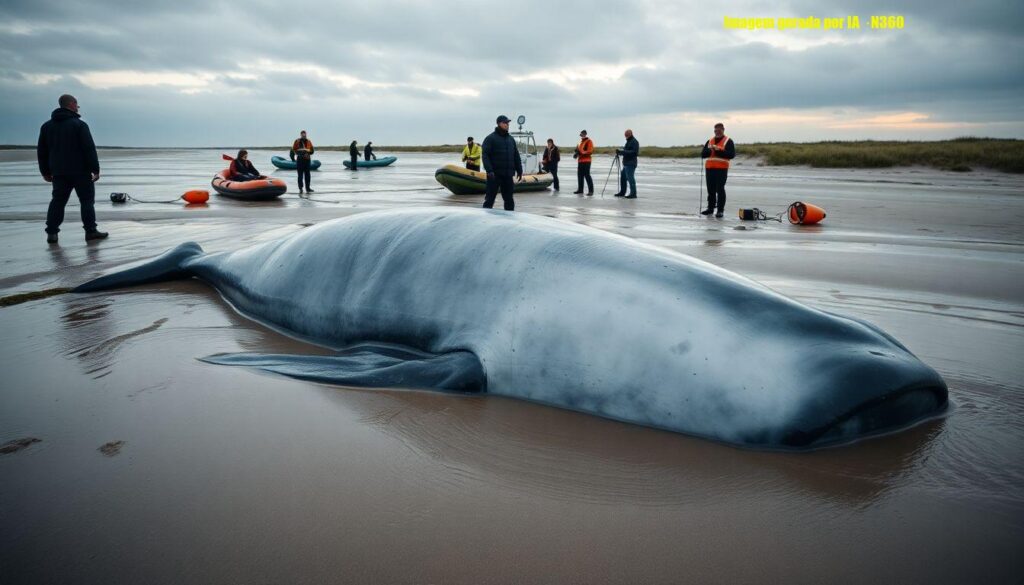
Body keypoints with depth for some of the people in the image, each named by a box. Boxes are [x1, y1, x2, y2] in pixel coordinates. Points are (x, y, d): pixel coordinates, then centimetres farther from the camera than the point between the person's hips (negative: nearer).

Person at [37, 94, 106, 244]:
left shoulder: (47, 126, 12)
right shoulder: (79, 124, -8)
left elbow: (41, 151, 16)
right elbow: (89, 149, -13)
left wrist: (45, 172, 21)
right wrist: (95, 169, -9)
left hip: (58, 172, 5)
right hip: (80, 171, -5)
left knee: (57, 201, 8)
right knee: (87, 200, 2)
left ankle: (51, 233, 3)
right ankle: (90, 231, 1)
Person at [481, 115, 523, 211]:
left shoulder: (511, 139, 16)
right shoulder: (490, 138, -3)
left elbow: (516, 156, 20)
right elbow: (485, 155, -11)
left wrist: (519, 170, 13)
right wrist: (489, 170, -21)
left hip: (508, 175, 6)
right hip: (494, 174, -6)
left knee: (509, 199, 9)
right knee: (490, 198, -2)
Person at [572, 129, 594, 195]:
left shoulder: (589, 141, -6)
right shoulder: (581, 142, 21)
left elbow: (590, 151, -16)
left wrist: (581, 153, -23)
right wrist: (576, 153, 6)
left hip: (586, 161, -9)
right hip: (580, 161, 9)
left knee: (587, 175, -12)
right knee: (580, 175, 10)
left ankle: (591, 190, -11)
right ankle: (580, 189, 19)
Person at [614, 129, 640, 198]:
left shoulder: (634, 142, -11)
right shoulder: (629, 141, 20)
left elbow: (633, 152, -22)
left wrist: (622, 152, -24)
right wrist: (620, 151, 6)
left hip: (631, 164, -10)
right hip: (626, 163, 10)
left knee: (630, 178, -10)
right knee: (623, 178, 14)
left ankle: (633, 194, -7)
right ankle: (622, 192, 23)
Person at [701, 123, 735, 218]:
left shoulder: (728, 141, 2)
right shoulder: (710, 141, 17)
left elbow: (731, 154, -11)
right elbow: (703, 154, 9)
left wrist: (719, 151, -17)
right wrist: (710, 150, -10)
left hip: (721, 169, -5)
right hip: (709, 168, 5)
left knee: (720, 189, -7)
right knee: (711, 189, 9)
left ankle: (720, 210, -4)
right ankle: (710, 208, 18)